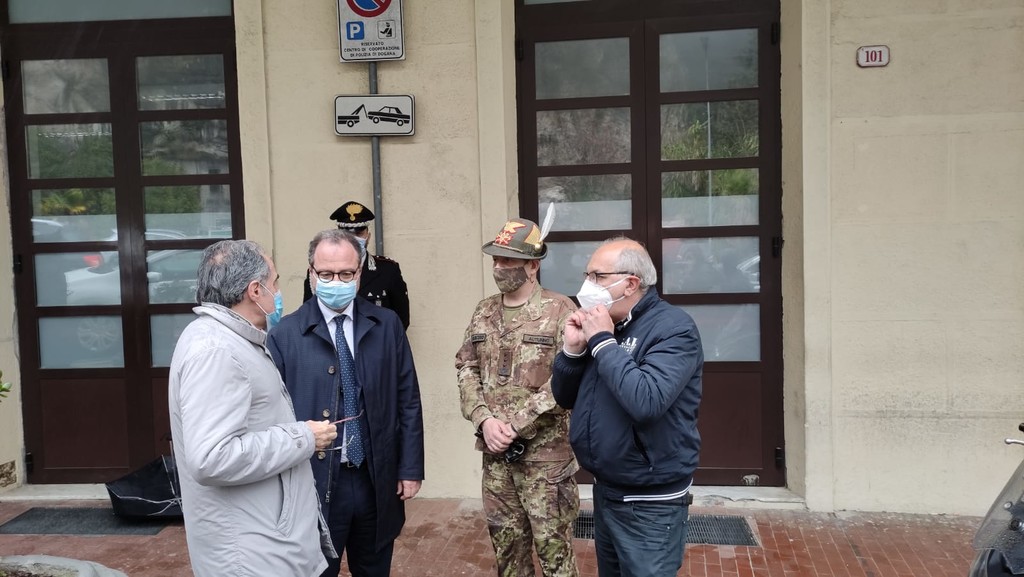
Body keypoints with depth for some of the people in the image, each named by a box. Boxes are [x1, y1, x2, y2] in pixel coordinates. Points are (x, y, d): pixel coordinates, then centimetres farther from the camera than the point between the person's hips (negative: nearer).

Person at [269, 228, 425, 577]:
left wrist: (411, 468, 3)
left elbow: (408, 401, 5)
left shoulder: (387, 325, 2)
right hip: (314, 481, -2)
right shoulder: (285, 334, -6)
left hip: (377, 480, 3)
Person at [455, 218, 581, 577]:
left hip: (545, 451, -5)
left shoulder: (560, 311, -9)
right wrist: (484, 420, -9)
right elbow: (466, 369, 7)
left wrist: (515, 424, -17)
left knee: (552, 545, 4)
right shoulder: (484, 312, 8)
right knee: (505, 541, 16)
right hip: (495, 450, 5)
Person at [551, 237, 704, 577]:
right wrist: (573, 348, -8)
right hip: (605, 492, 8)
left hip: (650, 504, -8)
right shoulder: (602, 324, 6)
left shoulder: (673, 327, -16)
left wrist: (603, 342, -24)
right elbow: (564, 398, 9)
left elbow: (647, 401, -32)